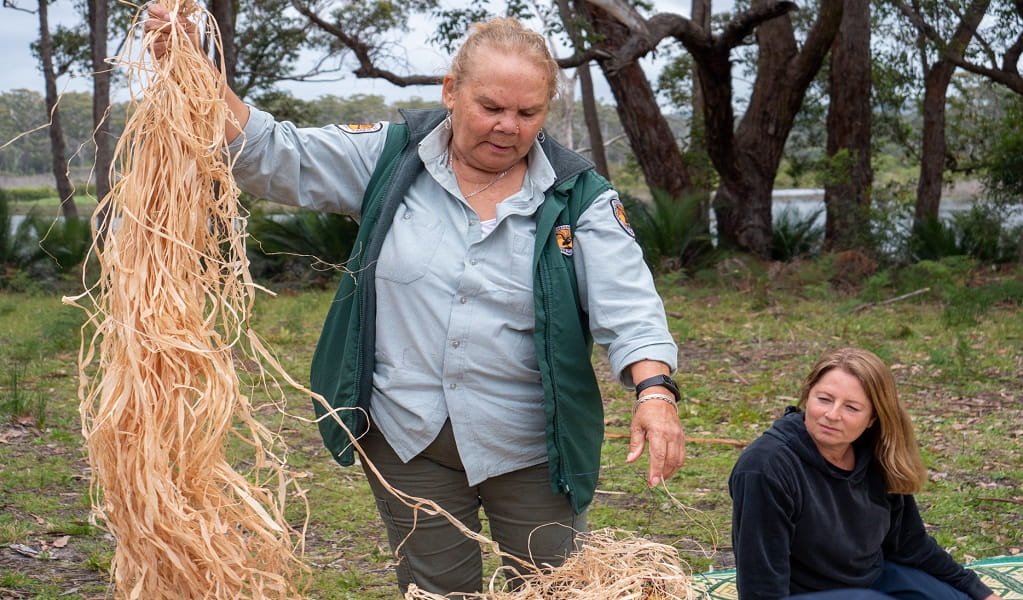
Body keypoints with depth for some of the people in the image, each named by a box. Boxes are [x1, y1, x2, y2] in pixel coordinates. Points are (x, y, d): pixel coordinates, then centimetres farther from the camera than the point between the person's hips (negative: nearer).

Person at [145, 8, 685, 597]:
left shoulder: (579, 196, -6)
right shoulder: (391, 159, -1)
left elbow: (629, 305, -14)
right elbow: (272, 155, -2)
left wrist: (655, 390, -32)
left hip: (531, 451, -1)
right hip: (407, 440, 1)